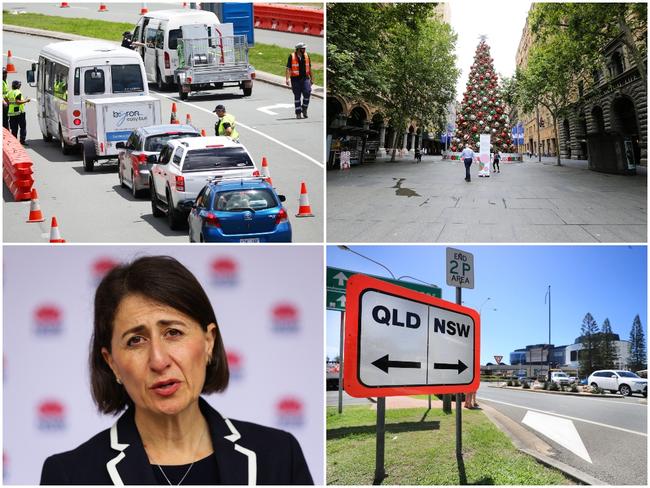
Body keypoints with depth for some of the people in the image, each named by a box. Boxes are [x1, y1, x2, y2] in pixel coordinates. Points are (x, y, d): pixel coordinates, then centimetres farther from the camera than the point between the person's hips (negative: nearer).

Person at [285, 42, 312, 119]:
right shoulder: (292, 56, -5)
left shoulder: (306, 56, 6)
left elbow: (309, 68, 15)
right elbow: (288, 68, -8)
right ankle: (298, 113, 10)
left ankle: (304, 109, 7)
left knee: (307, 93, -13)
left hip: (305, 78, 2)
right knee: (297, 96, 3)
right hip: (295, 79, -2)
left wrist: (311, 78, 17)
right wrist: (287, 79, -18)